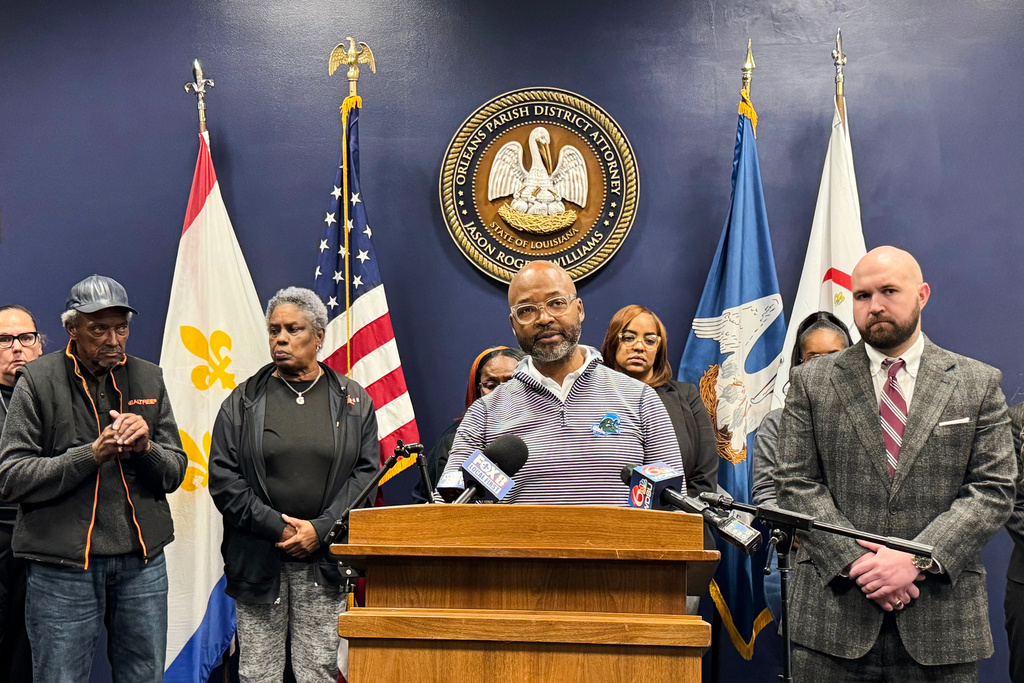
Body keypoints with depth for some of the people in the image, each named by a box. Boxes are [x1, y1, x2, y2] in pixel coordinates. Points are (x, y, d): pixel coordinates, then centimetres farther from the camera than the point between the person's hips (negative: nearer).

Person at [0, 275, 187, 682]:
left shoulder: (148, 379, 9)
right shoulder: (39, 381, -2)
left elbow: (175, 472, 9)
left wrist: (146, 448, -12)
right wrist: (90, 455, -19)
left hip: (142, 561, 4)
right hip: (63, 565, -3)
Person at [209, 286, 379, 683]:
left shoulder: (353, 401, 8)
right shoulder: (244, 401, 7)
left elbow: (366, 473, 2)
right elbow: (223, 479, 1)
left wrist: (321, 529, -10)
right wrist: (278, 527, -9)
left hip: (326, 560, 0)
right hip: (257, 561, 1)